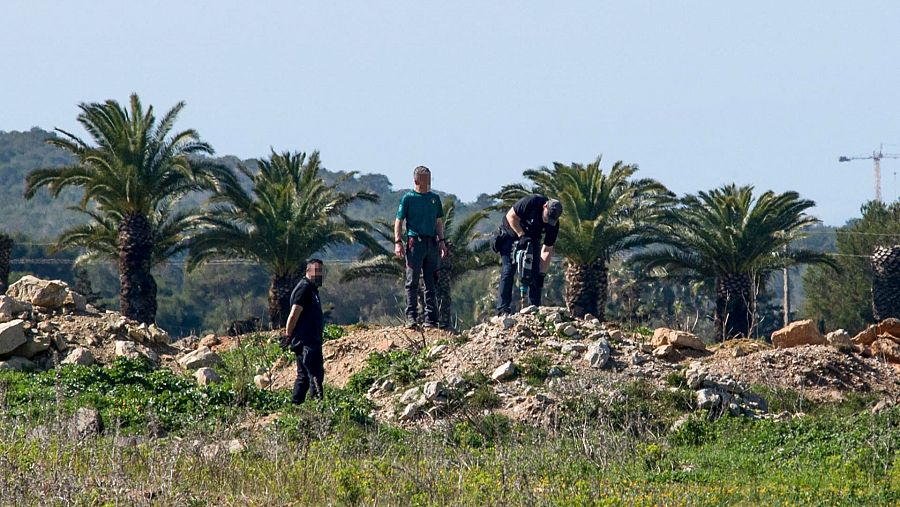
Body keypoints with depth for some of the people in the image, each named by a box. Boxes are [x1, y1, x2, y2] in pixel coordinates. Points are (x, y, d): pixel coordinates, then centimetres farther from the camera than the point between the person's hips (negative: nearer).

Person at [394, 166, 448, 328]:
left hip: (432, 242, 5)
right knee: (412, 282, -5)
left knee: (431, 283, 5)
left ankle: (431, 319, 8)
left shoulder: (434, 198, 14)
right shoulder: (408, 198, 0)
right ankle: (411, 317, -5)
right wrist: (398, 242, -10)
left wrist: (441, 240, 12)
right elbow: (399, 221, 0)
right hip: (414, 241, -5)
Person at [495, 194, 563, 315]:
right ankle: (503, 309, -14)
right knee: (508, 270, -13)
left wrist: (542, 274, -18)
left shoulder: (554, 224, -17)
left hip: (531, 239, 4)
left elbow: (547, 250, -13)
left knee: (535, 272, -6)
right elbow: (511, 216, -24)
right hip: (511, 235, -4)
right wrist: (522, 236, -29)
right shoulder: (532, 202, -32)